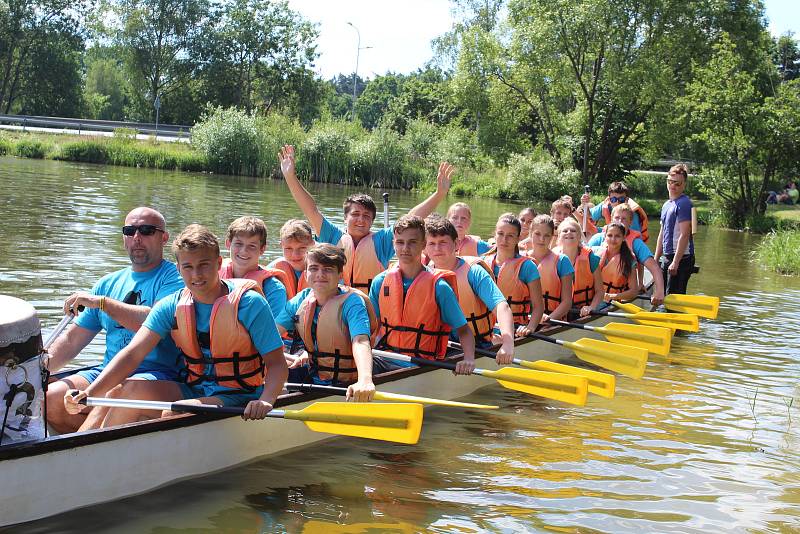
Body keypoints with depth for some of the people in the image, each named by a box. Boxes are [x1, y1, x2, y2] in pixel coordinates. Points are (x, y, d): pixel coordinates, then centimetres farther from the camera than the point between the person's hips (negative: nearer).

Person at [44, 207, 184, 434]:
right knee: (49, 399, -15)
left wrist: (102, 302, -14)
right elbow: (73, 339, 20)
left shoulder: (173, 278, 1)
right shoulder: (108, 283, 20)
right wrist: (44, 363, 1)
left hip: (157, 374, -6)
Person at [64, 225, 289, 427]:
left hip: (239, 397, -4)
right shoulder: (171, 306, 1)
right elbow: (133, 353, -8)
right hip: (193, 391, 4)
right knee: (125, 392, -20)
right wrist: (90, 392, -23)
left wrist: (265, 400, -32)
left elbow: (278, 364, -11)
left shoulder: (249, 303, -11)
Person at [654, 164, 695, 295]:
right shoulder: (666, 205, 16)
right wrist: (656, 259, 18)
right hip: (666, 257, 9)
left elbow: (684, 235, -19)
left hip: (681, 258, -9)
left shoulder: (684, 203, -12)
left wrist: (675, 262, -22)